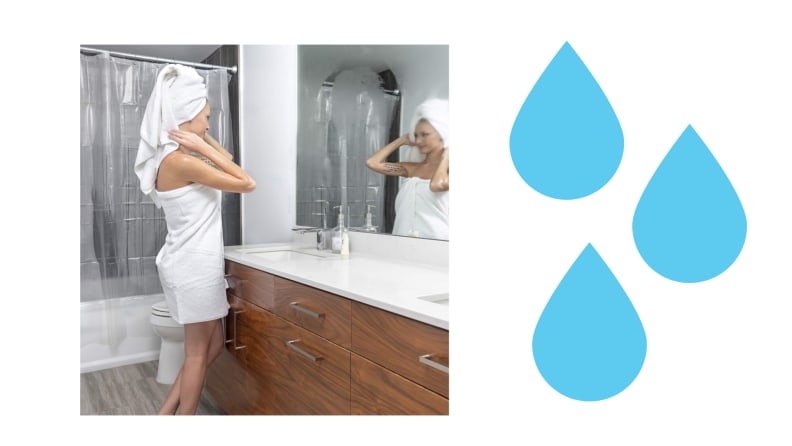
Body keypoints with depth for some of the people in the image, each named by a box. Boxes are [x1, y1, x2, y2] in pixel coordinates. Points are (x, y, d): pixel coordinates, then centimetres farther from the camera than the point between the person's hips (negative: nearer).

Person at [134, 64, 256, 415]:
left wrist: (202, 141, 9)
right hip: (195, 267, -10)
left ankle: (166, 414, 28)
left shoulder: (174, 158, 10)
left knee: (212, 347, 18)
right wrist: (201, 147, -14)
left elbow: (227, 161, 19)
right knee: (198, 354, 6)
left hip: (193, 264, 10)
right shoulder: (180, 161, -19)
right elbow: (246, 183, -15)